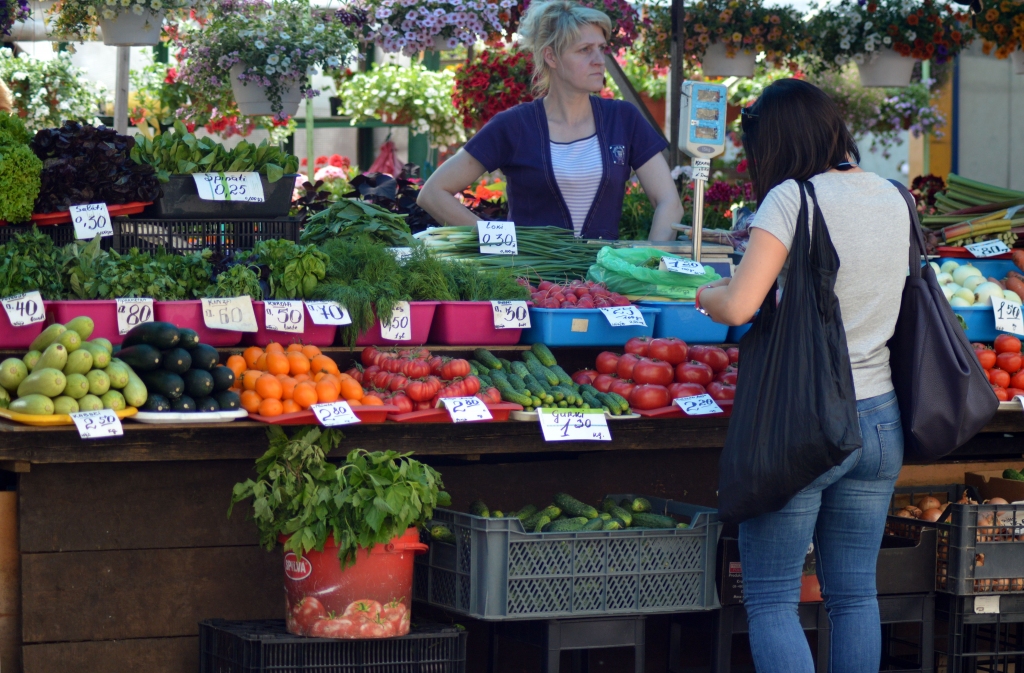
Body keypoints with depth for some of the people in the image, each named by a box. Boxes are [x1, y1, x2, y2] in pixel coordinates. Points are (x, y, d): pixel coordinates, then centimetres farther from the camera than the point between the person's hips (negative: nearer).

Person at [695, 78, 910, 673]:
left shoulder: (794, 197, -13)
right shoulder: (894, 198, 6)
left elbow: (739, 306, -20)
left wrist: (708, 293, 1)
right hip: (879, 418, 6)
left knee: (771, 599, 1)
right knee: (855, 592, 14)